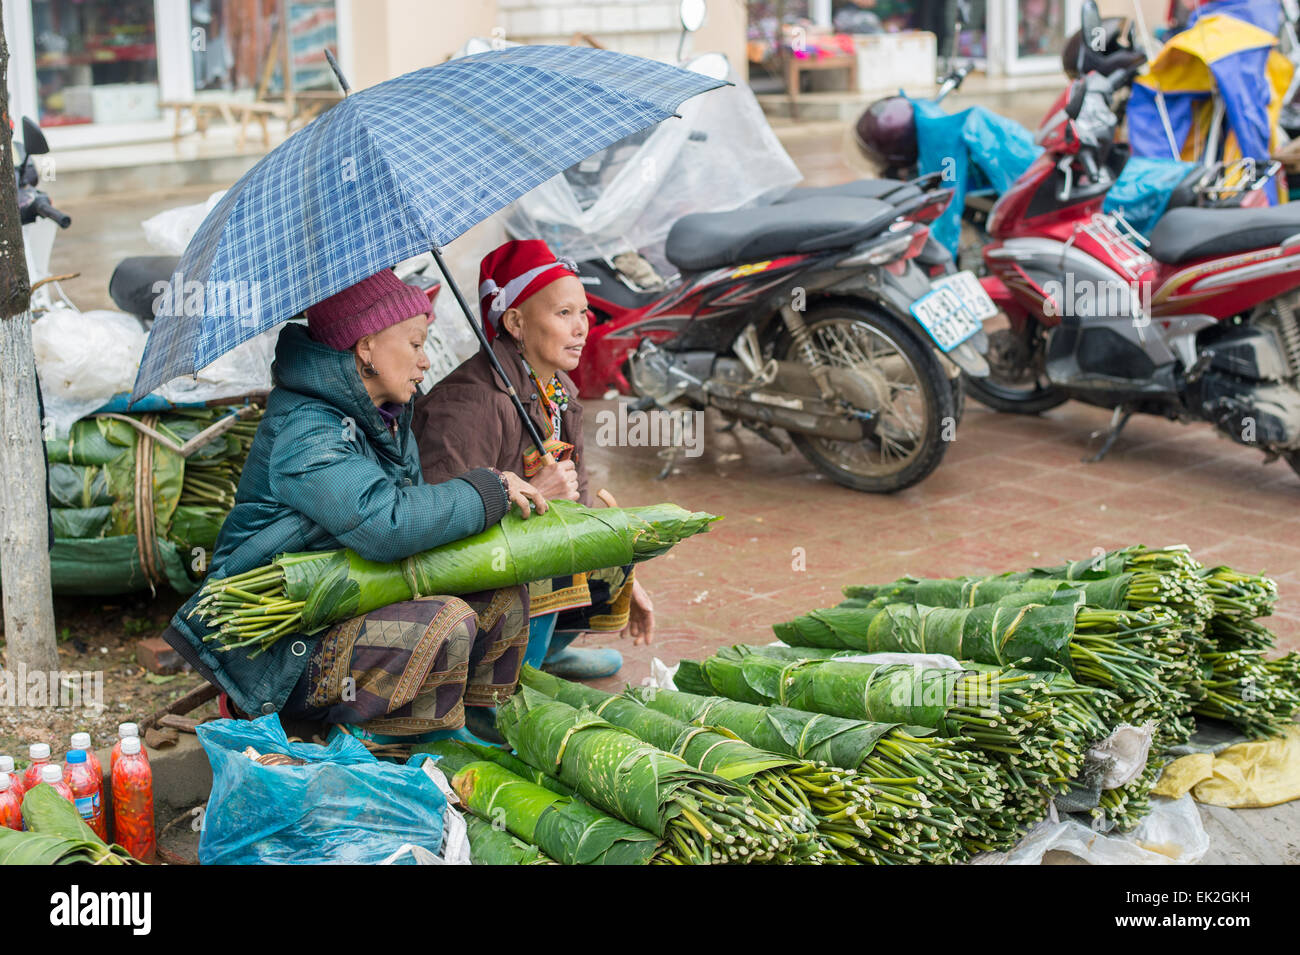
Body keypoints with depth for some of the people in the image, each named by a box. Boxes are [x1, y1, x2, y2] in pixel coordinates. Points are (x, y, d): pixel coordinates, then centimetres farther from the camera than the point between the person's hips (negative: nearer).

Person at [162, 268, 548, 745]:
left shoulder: (387, 420, 10)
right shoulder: (303, 434, -23)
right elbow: (386, 525, -35)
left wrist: (499, 490, -3)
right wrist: (487, 492, -22)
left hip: (351, 607, 10)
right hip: (278, 653, -10)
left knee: (502, 596, -3)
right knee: (444, 625, -30)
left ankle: (475, 724, 9)